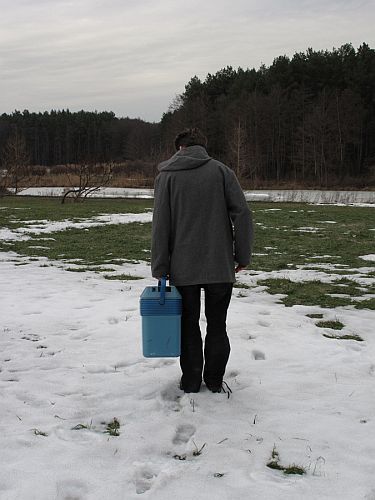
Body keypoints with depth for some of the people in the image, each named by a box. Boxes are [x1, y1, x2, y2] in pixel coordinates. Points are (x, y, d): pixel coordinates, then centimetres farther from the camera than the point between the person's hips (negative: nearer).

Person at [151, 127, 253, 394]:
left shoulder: (166, 176, 0)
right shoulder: (221, 170, 0)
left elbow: (160, 225, -3)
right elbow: (243, 214, -6)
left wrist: (160, 268, 0)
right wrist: (242, 255, 2)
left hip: (183, 267, 0)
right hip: (221, 265, 0)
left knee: (189, 325, 12)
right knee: (217, 324, 12)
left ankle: (191, 382, 17)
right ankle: (215, 381, 17)